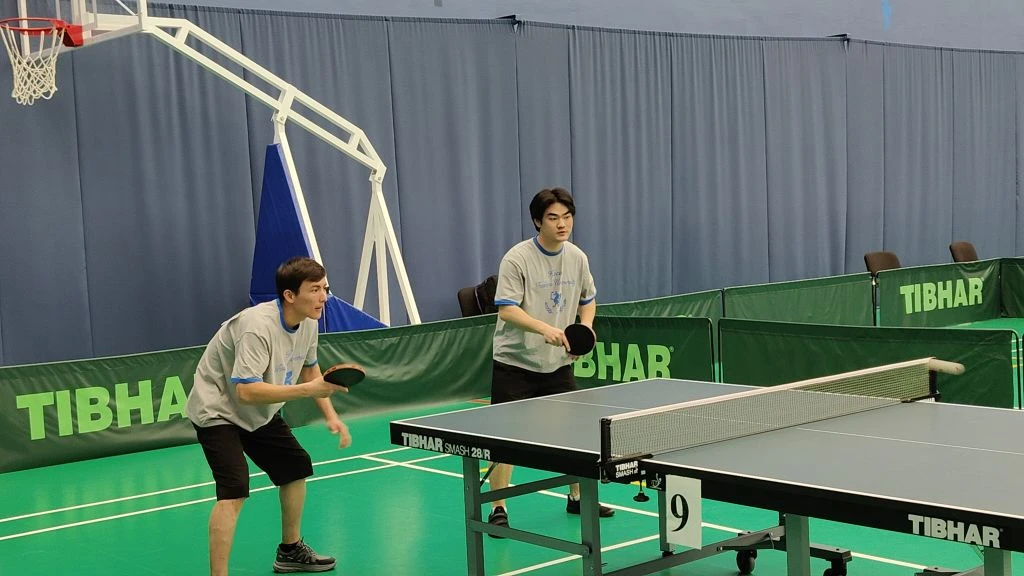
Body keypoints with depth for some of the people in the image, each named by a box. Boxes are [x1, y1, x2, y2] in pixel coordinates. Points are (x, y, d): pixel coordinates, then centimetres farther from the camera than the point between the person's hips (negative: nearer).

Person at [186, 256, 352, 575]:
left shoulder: (308, 323, -6)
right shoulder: (258, 327, -33)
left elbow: (309, 368, 12)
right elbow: (247, 392, -39)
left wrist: (330, 415, 4)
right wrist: (308, 389, -38)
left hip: (260, 413, 9)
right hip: (218, 411, -9)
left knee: (296, 467, 17)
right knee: (234, 491, -24)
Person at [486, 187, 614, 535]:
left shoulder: (577, 258, 3)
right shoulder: (517, 259, -16)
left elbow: (588, 299, 17)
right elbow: (506, 310, -23)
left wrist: (585, 326, -3)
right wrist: (544, 328, -36)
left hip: (558, 363, 6)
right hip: (515, 364, -5)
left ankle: (577, 498, 30)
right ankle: (498, 509, 7)